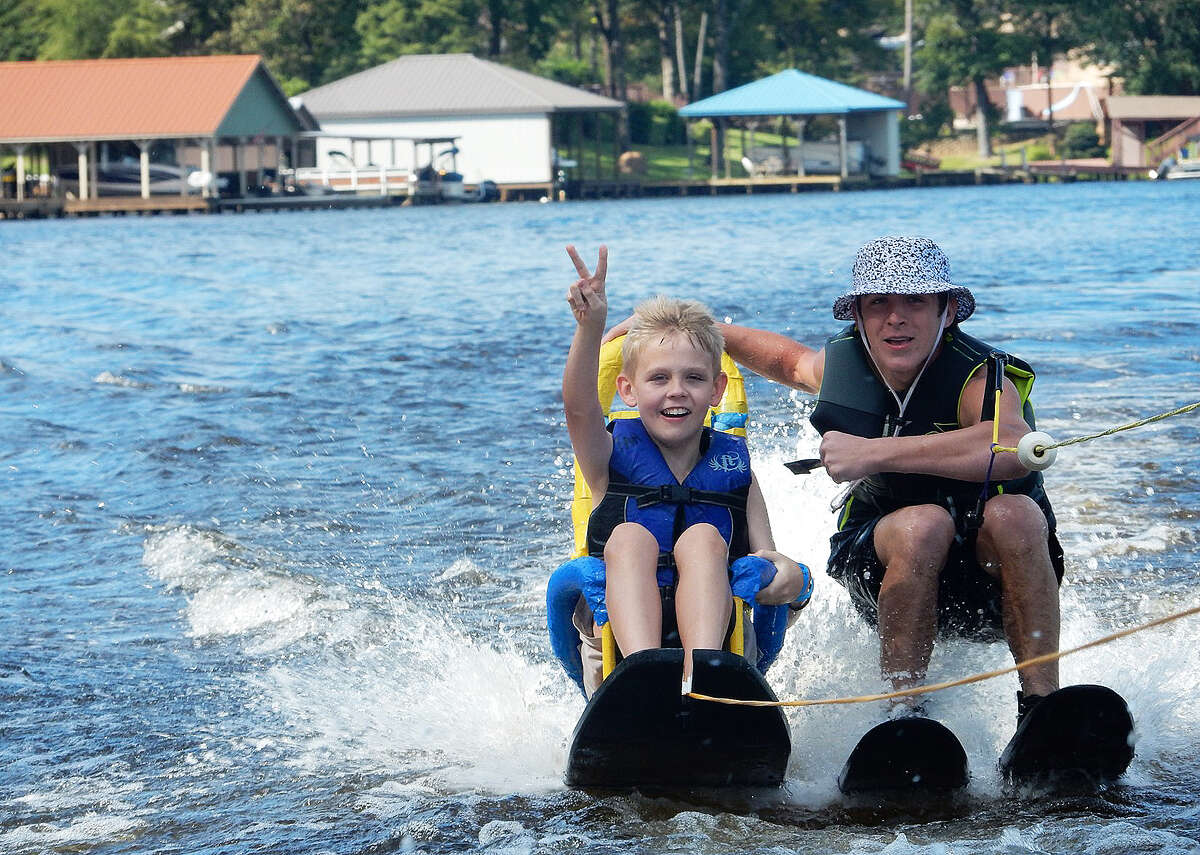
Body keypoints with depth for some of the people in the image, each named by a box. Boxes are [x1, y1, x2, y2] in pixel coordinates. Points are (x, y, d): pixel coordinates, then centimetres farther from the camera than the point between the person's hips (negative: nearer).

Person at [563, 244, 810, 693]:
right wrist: (590, 328, -29)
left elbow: (765, 561, 8)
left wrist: (790, 578, -18)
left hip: (717, 633, 0)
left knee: (702, 538, -23)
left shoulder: (734, 467, 16)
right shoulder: (612, 457, 12)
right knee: (630, 537, -24)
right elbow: (579, 407, -10)